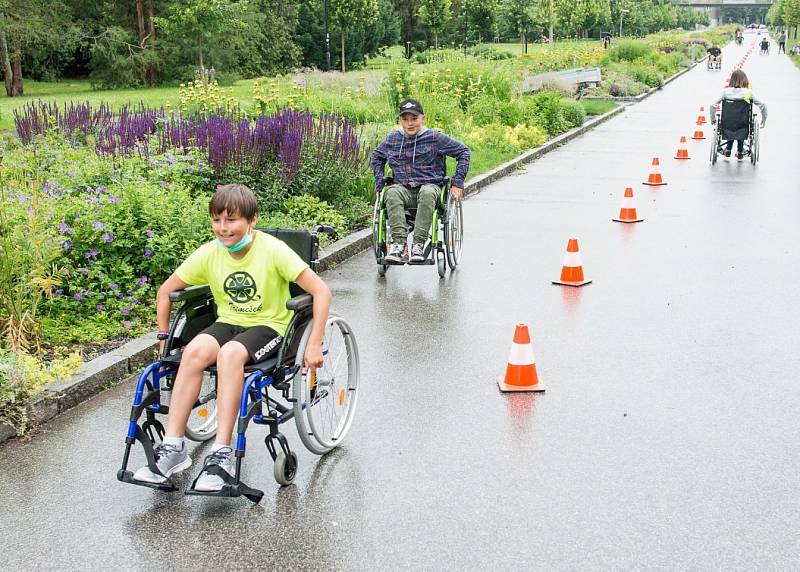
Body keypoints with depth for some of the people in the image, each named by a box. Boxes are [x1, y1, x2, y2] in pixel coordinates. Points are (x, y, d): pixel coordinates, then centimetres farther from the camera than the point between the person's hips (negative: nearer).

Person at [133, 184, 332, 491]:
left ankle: (221, 455, -32)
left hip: (269, 326, -4)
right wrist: (164, 336, 7)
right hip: (227, 323, 4)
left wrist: (314, 345, -23)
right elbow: (165, 292, 11)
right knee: (194, 351, -30)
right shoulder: (209, 253, -4)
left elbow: (321, 291, -18)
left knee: (230, 353, -36)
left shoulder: (273, 250, -15)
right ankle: (173, 447, -24)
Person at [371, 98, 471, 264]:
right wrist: (379, 181, 17)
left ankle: (418, 245, -43)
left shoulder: (435, 138, 4)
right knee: (391, 193, -35)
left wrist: (458, 182, 3)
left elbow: (463, 151, 10)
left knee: (427, 193, -40)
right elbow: (376, 156, 31)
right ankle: (400, 244, -46)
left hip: (430, 186, -2)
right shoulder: (392, 139, 13)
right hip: (403, 189, 2)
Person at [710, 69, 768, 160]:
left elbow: (713, 105, -12)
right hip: (743, 127, -1)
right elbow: (763, 105, -9)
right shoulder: (748, 93, -11)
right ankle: (740, 152, 45)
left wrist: (713, 119, 5)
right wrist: (764, 119, 8)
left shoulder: (726, 91, -10)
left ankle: (728, 149, 46)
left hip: (727, 126, 1)